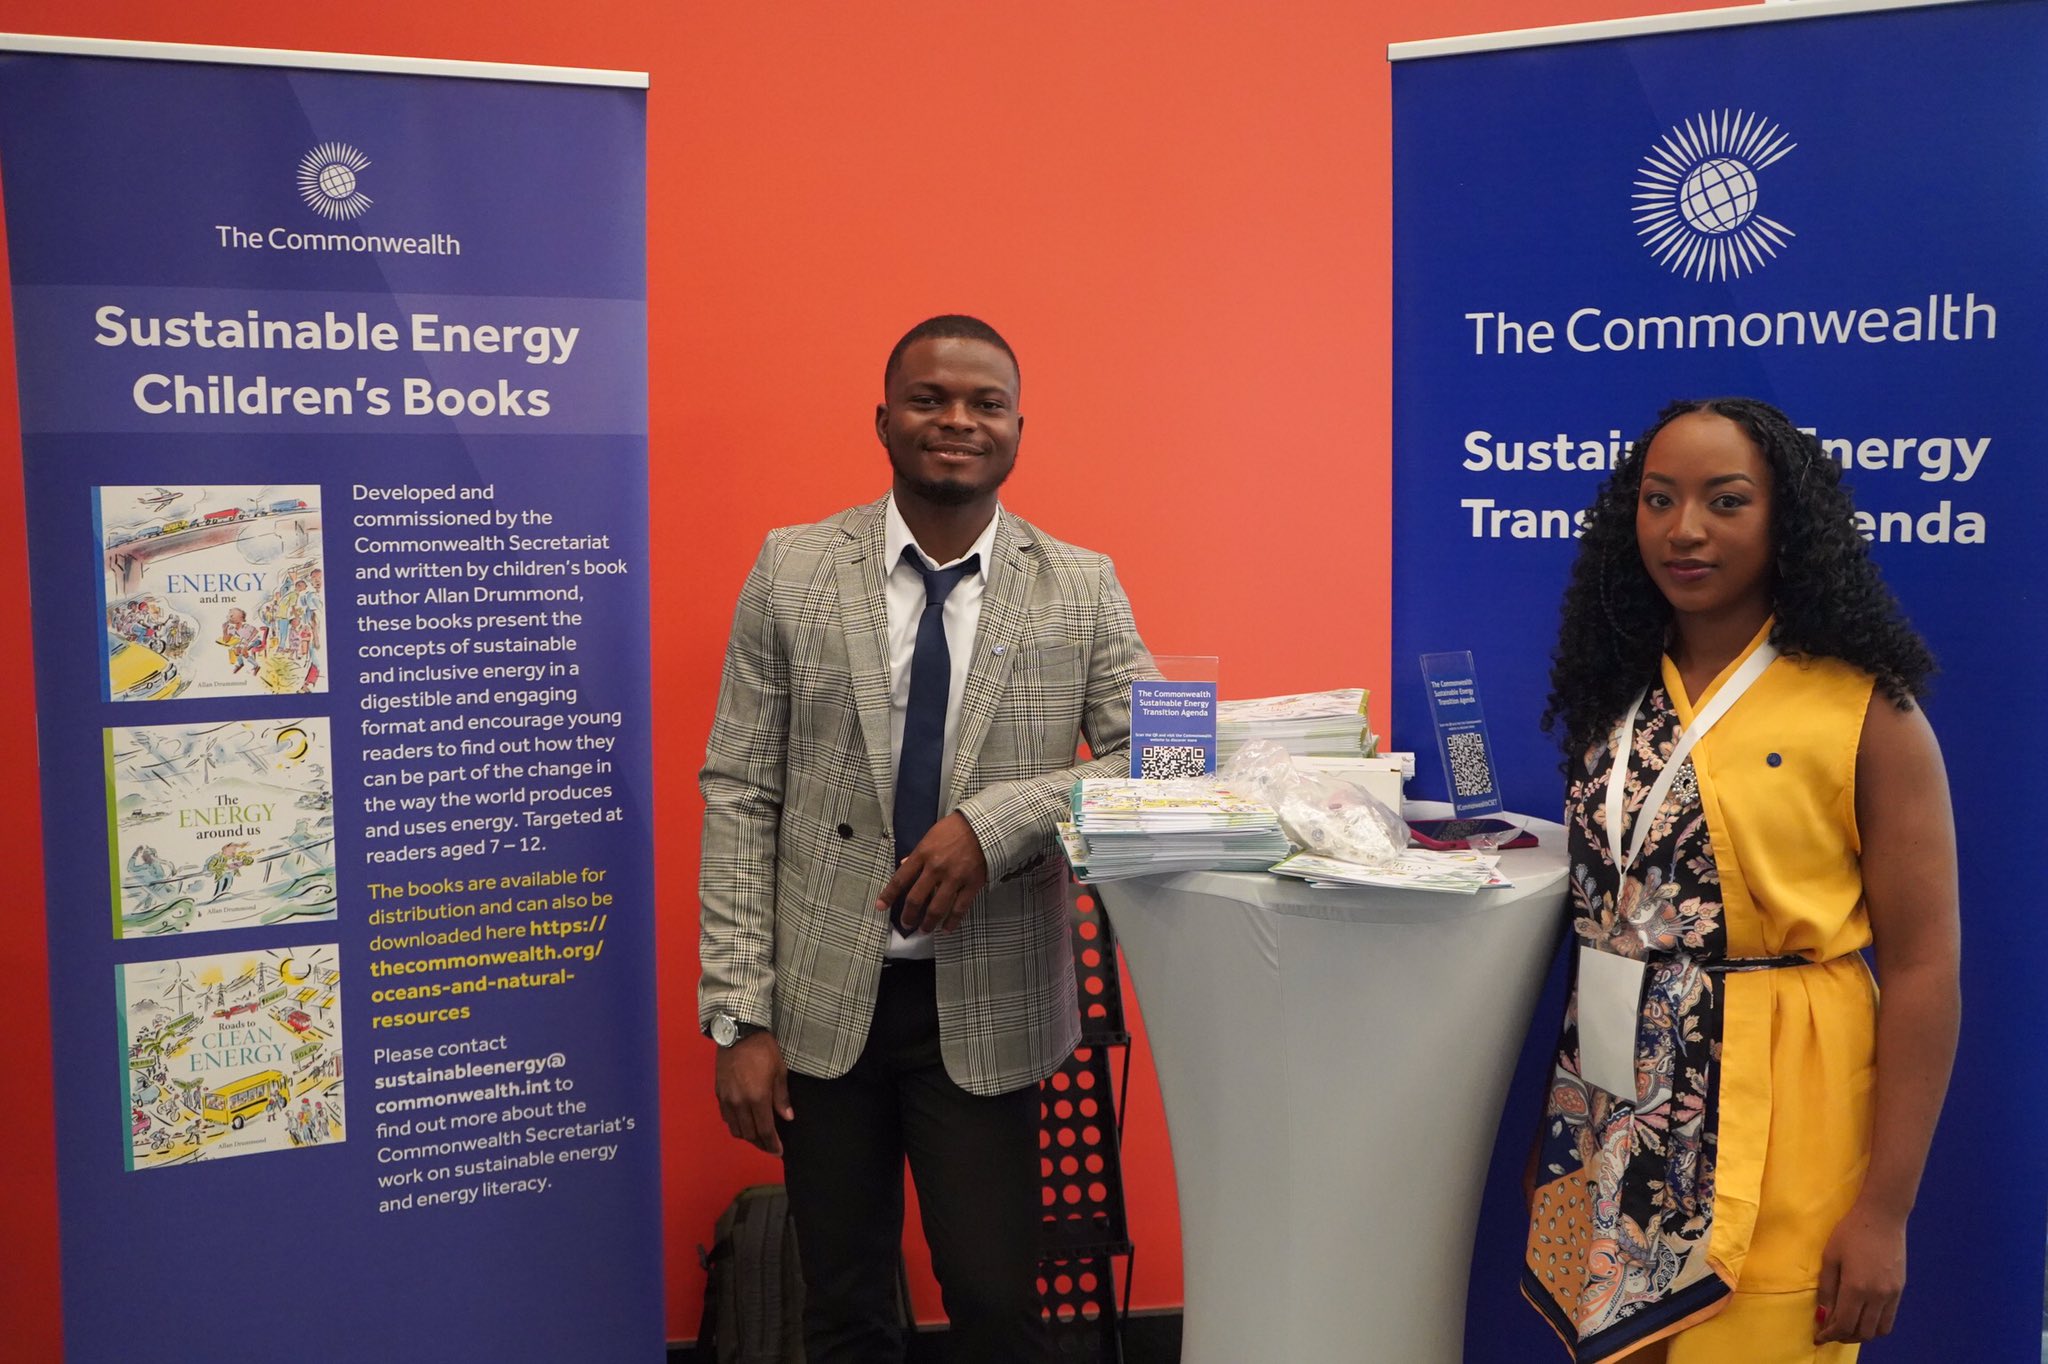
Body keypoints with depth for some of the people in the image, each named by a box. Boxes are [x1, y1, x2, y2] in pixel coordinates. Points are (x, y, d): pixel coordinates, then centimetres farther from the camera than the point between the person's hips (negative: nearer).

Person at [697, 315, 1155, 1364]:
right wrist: (740, 1014, -6)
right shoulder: (792, 569, -1)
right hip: (823, 1003, 1)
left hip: (990, 1011, 0)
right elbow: (738, 797, -2)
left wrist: (997, 819, -20)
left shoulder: (1082, 588, 0)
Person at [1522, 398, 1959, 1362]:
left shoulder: (1865, 710, -8)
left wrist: (1884, 1210, -11)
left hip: (1770, 1130, -4)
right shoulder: (1617, 694, 6)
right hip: (1610, 1127, 5)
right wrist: (1557, 1127, 6)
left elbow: (1922, 968, -9)